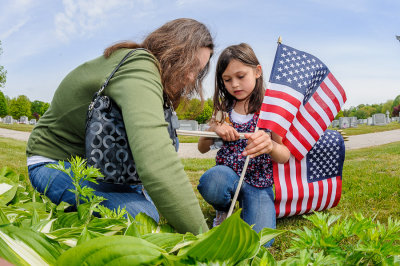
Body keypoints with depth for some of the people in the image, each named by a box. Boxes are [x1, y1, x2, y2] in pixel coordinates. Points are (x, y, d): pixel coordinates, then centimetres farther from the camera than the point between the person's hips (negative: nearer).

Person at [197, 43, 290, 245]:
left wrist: (270, 145, -33)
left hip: (260, 184, -2)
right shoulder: (223, 109, 8)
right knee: (213, 179, -34)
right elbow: (202, 148, 12)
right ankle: (223, 212, 0)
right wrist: (213, 129, -11)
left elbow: (285, 157, -9)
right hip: (228, 175, 3)